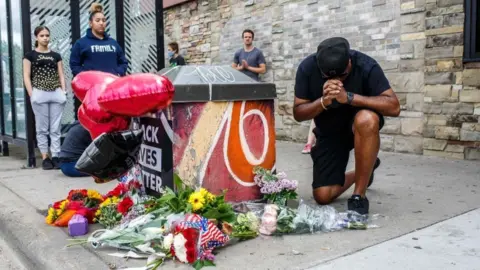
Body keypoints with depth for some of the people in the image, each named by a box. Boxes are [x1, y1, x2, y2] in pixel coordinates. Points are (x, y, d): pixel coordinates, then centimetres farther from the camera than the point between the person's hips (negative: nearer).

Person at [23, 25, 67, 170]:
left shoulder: (56, 55, 14)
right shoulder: (30, 55, 6)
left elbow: (61, 75, 13)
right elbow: (26, 76, 2)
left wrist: (63, 91, 1)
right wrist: (32, 94, -8)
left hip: (56, 94, 2)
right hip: (39, 94, -2)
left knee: (55, 127, 2)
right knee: (42, 128, 1)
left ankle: (55, 156, 5)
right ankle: (45, 157, 6)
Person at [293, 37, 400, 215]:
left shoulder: (366, 66, -24)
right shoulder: (307, 68, -19)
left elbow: (394, 107, -31)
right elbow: (298, 114, -14)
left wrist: (348, 97, -40)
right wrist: (323, 102, -34)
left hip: (360, 126, -2)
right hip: (329, 132, 3)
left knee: (367, 119, -40)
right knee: (323, 196, -6)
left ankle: (359, 195, -23)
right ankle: (365, 169, 27)